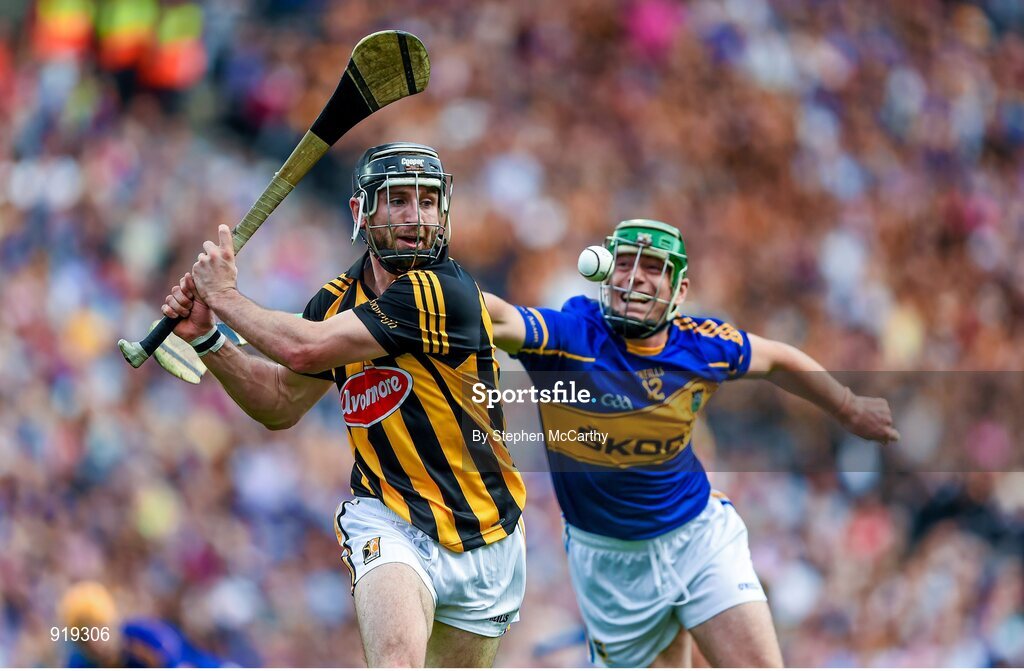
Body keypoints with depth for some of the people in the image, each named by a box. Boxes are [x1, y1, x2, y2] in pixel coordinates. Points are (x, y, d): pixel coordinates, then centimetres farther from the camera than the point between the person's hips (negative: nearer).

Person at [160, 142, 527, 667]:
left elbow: (305, 350, -24)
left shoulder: (445, 293, -21)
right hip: (388, 520, 2)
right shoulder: (337, 300, 2)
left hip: (483, 542, -2)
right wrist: (206, 336, 2)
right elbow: (281, 405, 14)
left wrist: (225, 295, -10)